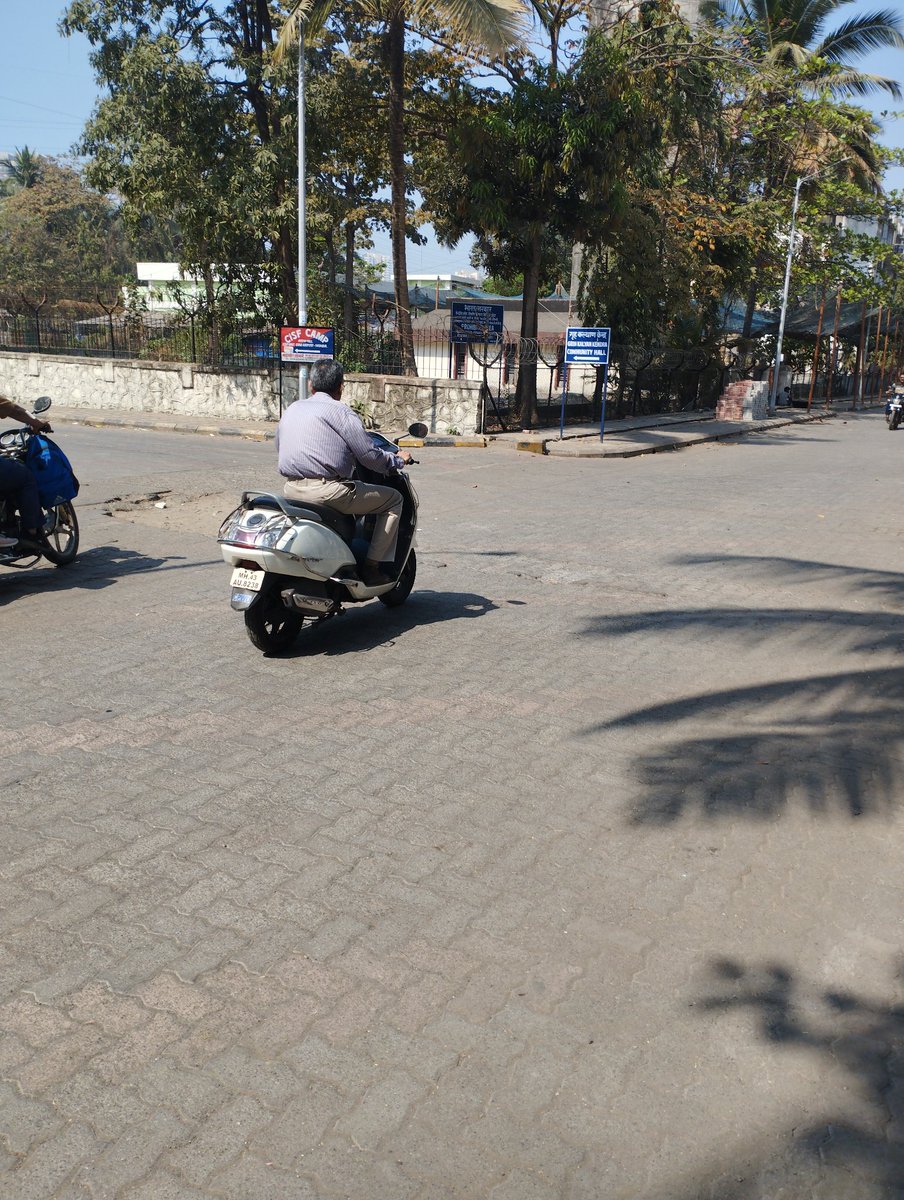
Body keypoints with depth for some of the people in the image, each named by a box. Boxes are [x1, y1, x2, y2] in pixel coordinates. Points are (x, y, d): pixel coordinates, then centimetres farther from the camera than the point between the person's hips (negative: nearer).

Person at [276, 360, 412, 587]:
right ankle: (373, 567, 2)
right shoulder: (340, 412, -4)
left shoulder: (291, 409, 18)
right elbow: (369, 455, -7)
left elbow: (281, 449, 26)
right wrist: (398, 460, 11)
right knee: (393, 498, 7)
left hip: (291, 489, 8)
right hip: (326, 489, -8)